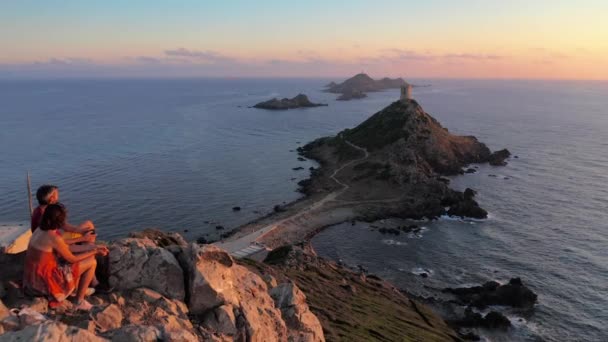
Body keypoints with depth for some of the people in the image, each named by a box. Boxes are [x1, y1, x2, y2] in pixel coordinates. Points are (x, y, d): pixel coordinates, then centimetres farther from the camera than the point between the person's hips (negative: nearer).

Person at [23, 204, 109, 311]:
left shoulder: (39, 230, 1)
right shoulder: (54, 238, -24)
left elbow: (65, 248, 11)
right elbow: (72, 259, -12)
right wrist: (95, 251, -3)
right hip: (46, 281, -9)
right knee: (91, 262, -2)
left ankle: (79, 289, 27)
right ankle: (80, 301, 7)